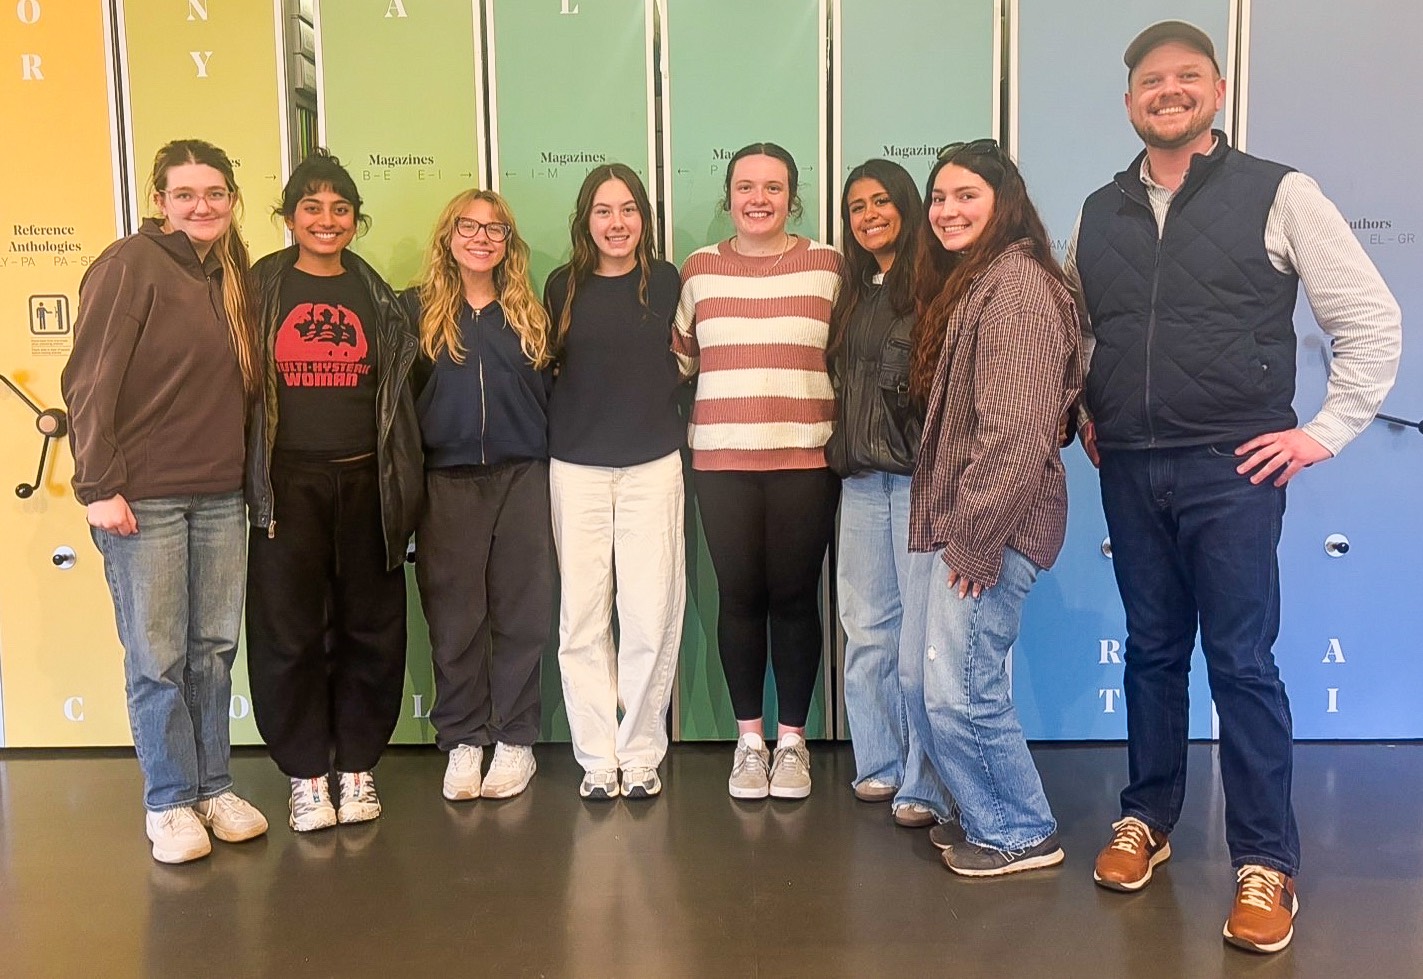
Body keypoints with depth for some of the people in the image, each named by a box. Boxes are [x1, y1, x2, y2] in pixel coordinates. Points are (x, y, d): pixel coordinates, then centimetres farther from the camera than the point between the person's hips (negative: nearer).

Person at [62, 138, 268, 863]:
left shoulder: (232, 277, 12)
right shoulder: (130, 265, -7)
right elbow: (89, 381, -10)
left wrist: (248, 476, 9)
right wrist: (97, 485, -14)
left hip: (220, 497, 6)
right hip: (144, 497, -5)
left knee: (215, 649, 10)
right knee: (157, 658, 2)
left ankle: (213, 789, 23)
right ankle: (169, 803, 16)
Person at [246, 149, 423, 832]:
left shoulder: (376, 296, 11)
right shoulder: (262, 288, 5)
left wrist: (403, 486, 8)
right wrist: (248, 479, -3)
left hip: (364, 482, 2)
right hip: (287, 485, -2)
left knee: (370, 628, 6)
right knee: (288, 631, 1)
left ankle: (357, 765, 21)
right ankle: (305, 773, 15)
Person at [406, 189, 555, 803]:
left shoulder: (530, 315, 11)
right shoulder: (418, 311, 5)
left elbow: (549, 398, 12)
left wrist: (551, 470, 4)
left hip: (521, 479, 1)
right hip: (447, 482, -1)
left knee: (520, 614, 4)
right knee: (454, 618, 4)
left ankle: (514, 741, 16)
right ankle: (462, 741, 18)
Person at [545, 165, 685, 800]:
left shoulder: (666, 283, 5)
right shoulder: (563, 286, 6)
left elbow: (683, 363, 10)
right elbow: (544, 368, 11)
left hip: (652, 466, 0)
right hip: (576, 468, 1)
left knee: (651, 615, -2)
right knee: (581, 617, 0)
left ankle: (641, 752, 11)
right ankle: (597, 756, 11)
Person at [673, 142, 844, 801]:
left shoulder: (828, 266, 3)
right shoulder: (699, 269, 8)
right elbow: (678, 355, 17)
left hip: (806, 458, -1)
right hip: (721, 459, 1)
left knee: (793, 597, 3)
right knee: (739, 597, 5)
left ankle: (792, 740, 19)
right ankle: (749, 740, 21)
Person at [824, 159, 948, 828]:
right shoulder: (854, 294, 19)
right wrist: (841, 452, 15)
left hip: (918, 473, -7)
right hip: (862, 477, 7)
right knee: (866, 626, 10)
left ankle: (925, 786, 4)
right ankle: (880, 764, 22)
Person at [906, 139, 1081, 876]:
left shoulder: (1016, 282, -13)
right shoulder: (967, 282, 19)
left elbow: (1017, 428, -21)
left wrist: (975, 536, -19)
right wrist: (956, 528, 14)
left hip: (993, 527, -10)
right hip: (962, 521, 10)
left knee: (961, 691, -4)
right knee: (926, 686, 13)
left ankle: (1023, 834, 16)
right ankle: (988, 816, 30)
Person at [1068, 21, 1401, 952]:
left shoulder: (1278, 194, -3)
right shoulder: (1100, 212, 9)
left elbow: (1373, 322, 0)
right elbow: (1076, 328, 24)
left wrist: (1324, 431, -4)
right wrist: (1086, 414, 13)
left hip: (1232, 469, -4)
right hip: (1130, 471, 4)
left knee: (1241, 662, -1)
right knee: (1152, 651, 13)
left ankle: (1267, 865, 11)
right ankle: (1147, 820, 27)